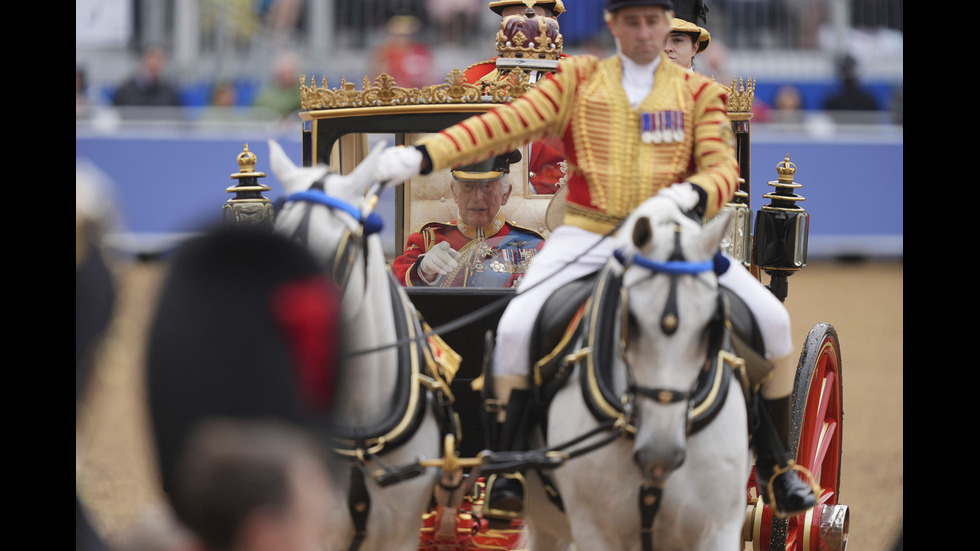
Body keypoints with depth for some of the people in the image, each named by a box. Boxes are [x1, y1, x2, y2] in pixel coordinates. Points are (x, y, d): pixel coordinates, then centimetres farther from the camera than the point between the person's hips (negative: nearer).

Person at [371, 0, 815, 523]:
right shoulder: (578, 81, 7)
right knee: (516, 326, -23)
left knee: (771, 318, -14)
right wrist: (421, 155, -18)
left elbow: (722, 168, -1)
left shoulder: (697, 92, 9)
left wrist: (691, 195, -27)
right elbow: (507, 124, -4)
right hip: (587, 236, -1)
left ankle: (774, 465, 4)